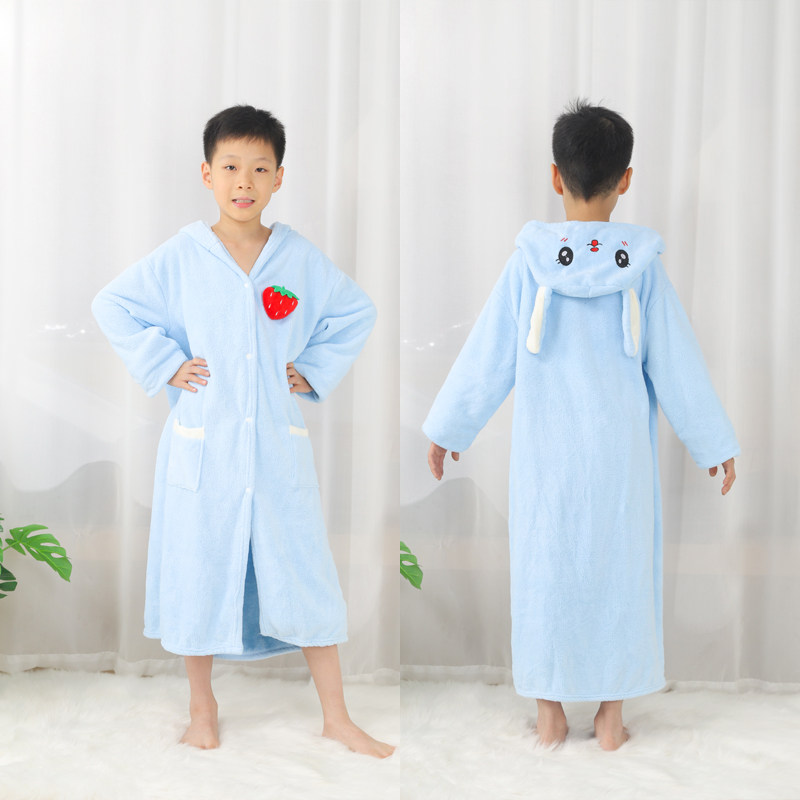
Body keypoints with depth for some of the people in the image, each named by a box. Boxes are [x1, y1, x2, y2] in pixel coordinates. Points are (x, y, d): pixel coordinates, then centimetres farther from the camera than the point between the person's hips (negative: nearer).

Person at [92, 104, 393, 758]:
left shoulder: (301, 258, 2)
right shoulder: (180, 257, -3)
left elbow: (357, 313, 15)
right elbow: (113, 305, 3)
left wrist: (316, 371, 5)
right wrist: (163, 364, -3)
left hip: (278, 446, 1)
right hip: (202, 448, -1)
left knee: (306, 575, 5)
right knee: (200, 576, 8)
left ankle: (336, 717, 17)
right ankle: (202, 707, 28)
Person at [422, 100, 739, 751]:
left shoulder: (531, 260, -8)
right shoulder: (642, 263, -7)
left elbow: (487, 355, -3)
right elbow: (676, 362, -2)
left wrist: (447, 429, 8)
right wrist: (716, 444, 8)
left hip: (546, 452, 0)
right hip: (621, 452, 0)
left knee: (545, 568, 10)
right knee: (619, 567, 11)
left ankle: (550, 713, 17)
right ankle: (611, 714, 17)